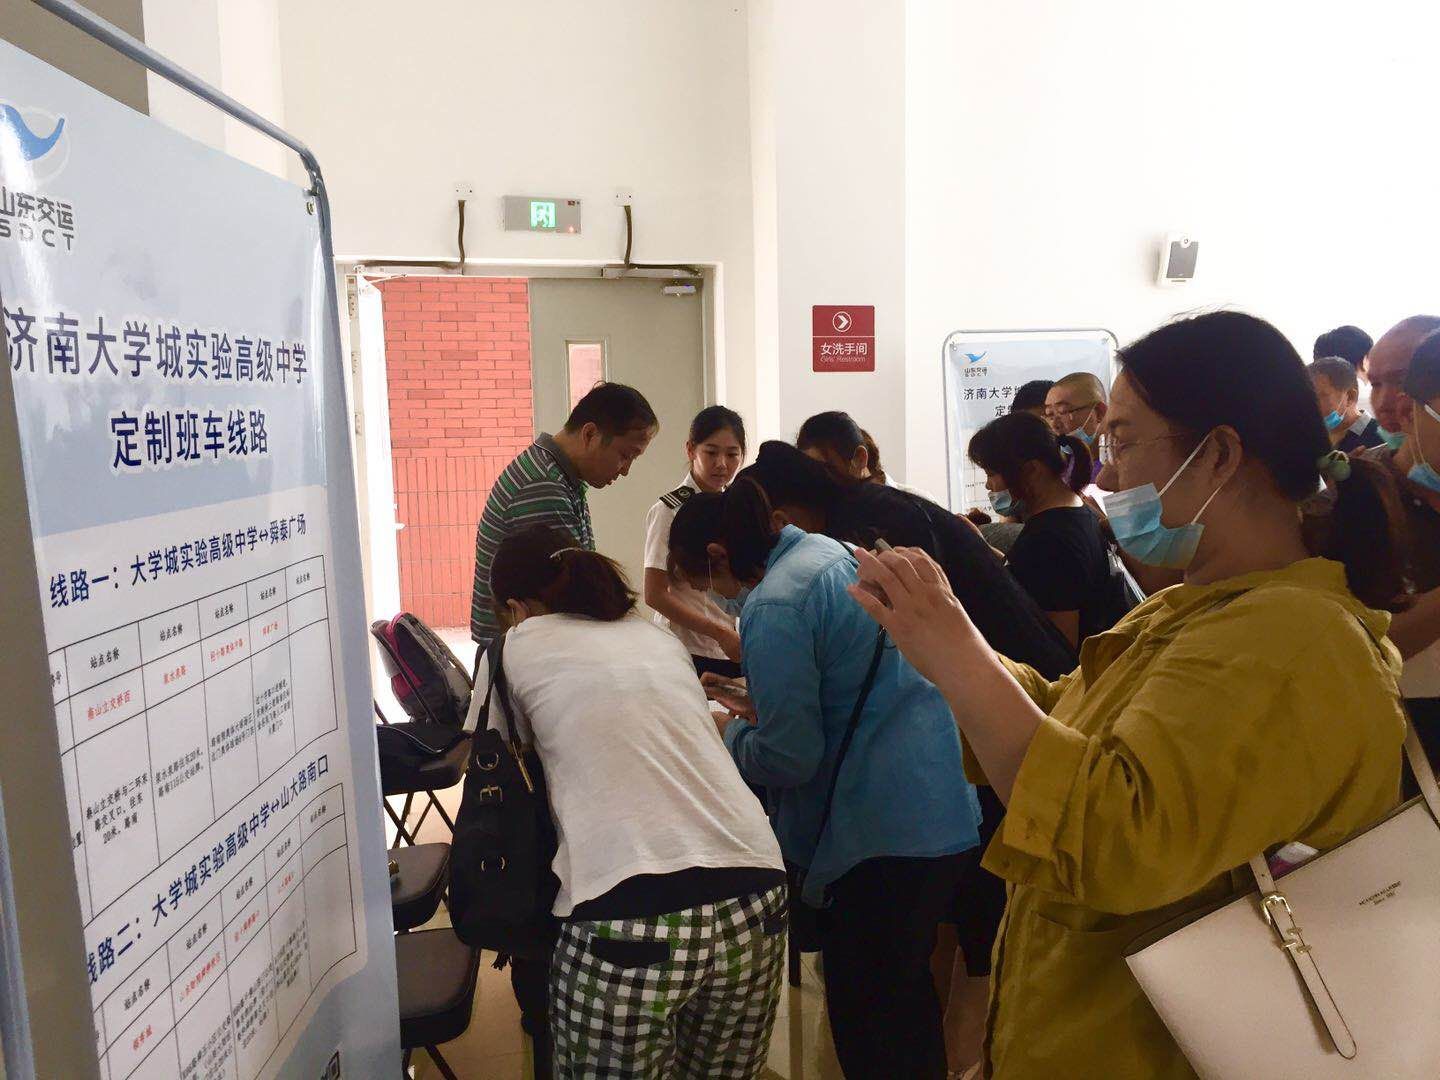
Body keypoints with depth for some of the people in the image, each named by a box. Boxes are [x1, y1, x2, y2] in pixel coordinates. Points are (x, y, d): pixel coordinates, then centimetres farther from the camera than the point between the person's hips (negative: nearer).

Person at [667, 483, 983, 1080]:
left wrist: (729, 733, 1)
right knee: (906, 989, 24)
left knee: (863, 1014, 8)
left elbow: (788, 759, -18)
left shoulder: (773, 609, -20)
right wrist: (760, 703, 21)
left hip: (884, 831, -9)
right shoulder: (833, 551, 9)